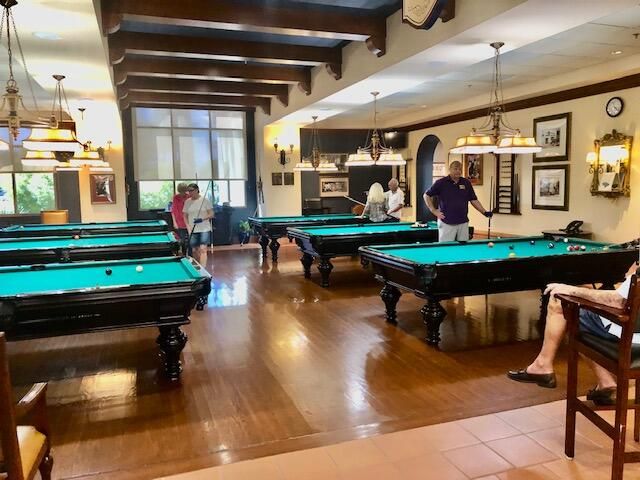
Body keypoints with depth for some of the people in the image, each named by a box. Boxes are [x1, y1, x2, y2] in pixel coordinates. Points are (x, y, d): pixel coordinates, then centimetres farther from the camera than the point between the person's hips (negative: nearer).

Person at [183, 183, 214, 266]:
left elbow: (211, 214, -4)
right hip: (193, 230, 4)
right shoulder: (187, 202, 5)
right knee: (194, 250, 9)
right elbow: (185, 216, 11)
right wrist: (188, 227, -3)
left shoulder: (205, 200, -5)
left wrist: (202, 219, -20)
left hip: (204, 229, -4)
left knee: (203, 249, -12)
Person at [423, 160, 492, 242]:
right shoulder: (441, 183, -2)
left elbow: (473, 200, 12)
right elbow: (426, 195, 3)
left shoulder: (466, 183, 9)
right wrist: (434, 211, -4)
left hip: (463, 223, 4)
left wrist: (484, 212, 1)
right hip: (446, 223, -4)